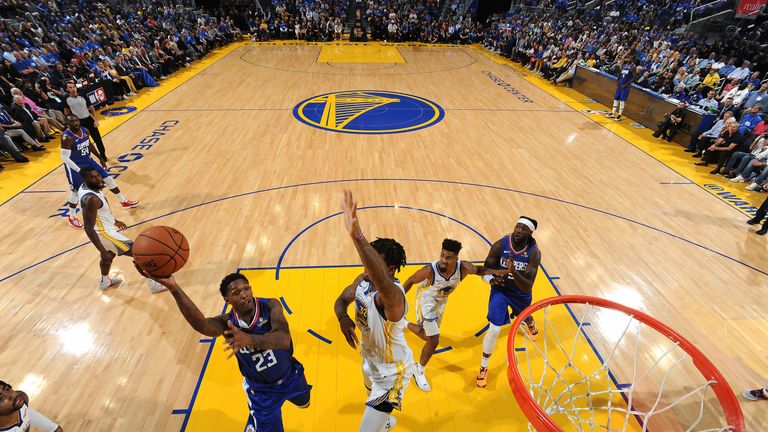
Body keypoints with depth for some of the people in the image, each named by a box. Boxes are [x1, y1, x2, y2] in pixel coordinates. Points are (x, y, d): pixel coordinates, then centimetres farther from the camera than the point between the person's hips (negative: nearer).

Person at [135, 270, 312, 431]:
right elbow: (201, 324, -49)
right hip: (260, 390, -1)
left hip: (290, 377, 1)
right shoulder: (227, 322, -26)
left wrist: (250, 339, -63)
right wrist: (173, 287, -66)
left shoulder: (270, 306, -28)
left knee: (304, 403, 30)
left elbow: (284, 340, -45)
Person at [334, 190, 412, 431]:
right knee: (374, 401, 35)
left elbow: (383, 283, -65)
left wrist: (356, 234, -79)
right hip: (371, 360, 8)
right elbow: (342, 300, 3)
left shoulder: (392, 295, -40)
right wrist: (343, 319, -22)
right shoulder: (363, 281, -15)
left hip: (392, 370, -8)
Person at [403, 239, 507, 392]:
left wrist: (494, 271, -22)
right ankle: (419, 372, 20)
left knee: (427, 336, 24)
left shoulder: (464, 267, -30)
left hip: (441, 301, 5)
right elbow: (410, 281, -21)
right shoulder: (430, 269, -39)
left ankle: (404, 325, 55)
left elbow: (479, 270, -6)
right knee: (433, 341, -8)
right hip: (426, 300, -5)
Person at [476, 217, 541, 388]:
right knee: (494, 330, -11)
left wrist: (513, 271, -50)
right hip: (500, 289, -1)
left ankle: (530, 323, 73)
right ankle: (483, 368, 12)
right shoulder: (500, 245, -27)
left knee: (525, 318, 31)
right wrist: (491, 279, -41)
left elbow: (528, 287, -32)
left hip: (521, 292, 2)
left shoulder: (534, 252, -27)